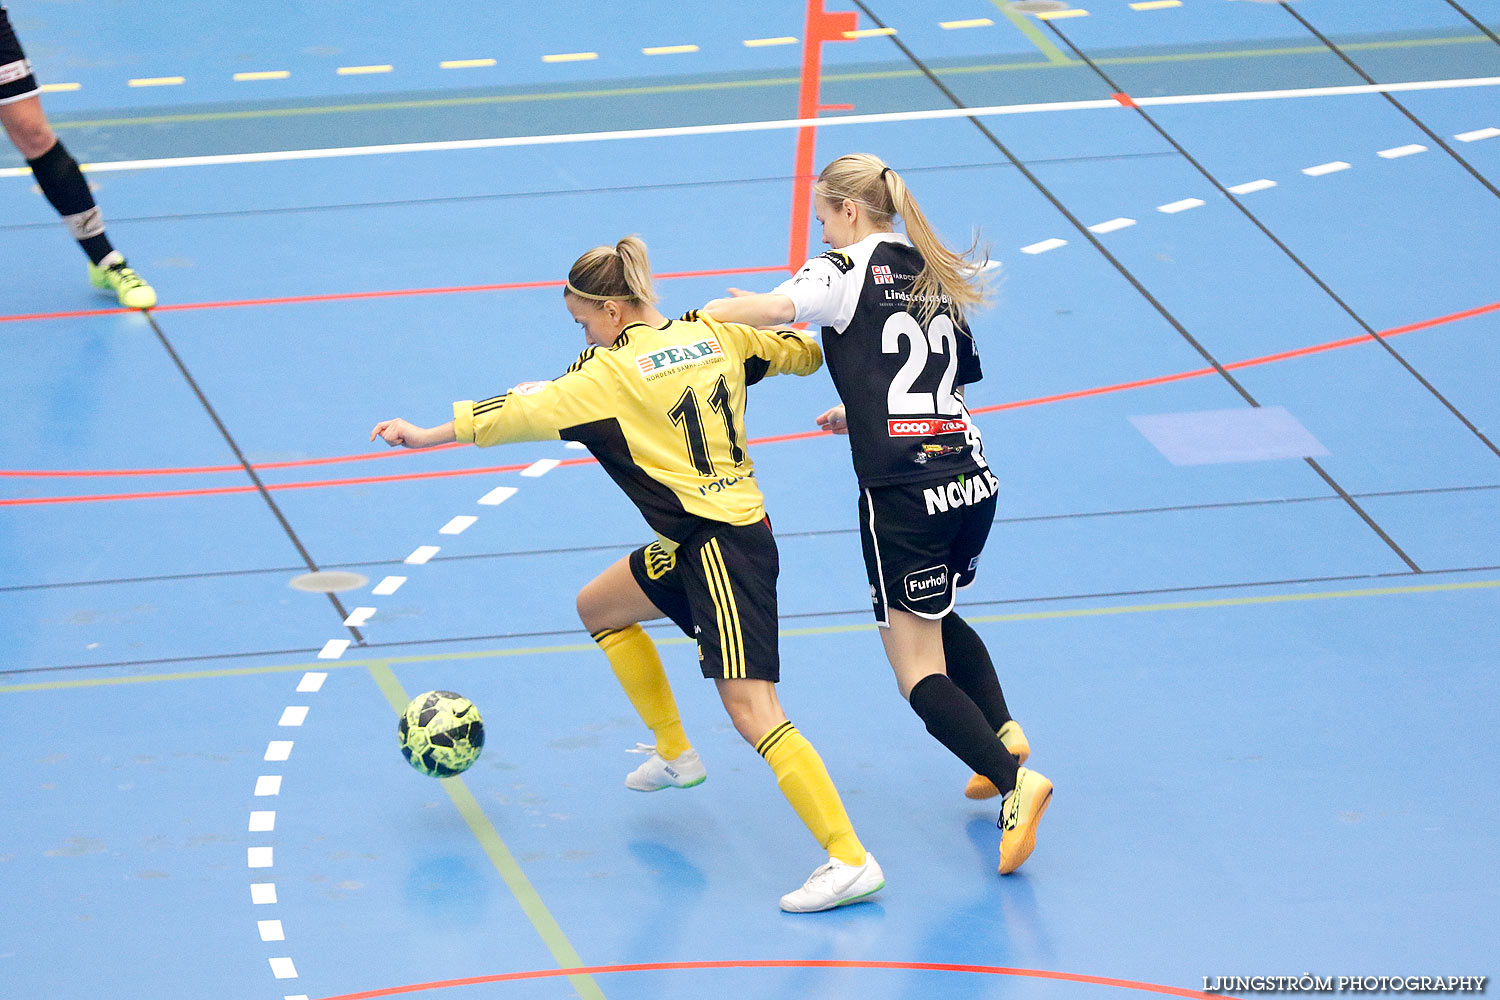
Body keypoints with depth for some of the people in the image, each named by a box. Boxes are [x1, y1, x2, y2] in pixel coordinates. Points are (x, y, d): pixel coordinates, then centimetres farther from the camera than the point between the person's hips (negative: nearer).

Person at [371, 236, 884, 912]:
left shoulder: (612, 373, -14)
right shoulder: (716, 335, 4)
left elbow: (519, 414, -9)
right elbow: (806, 353, 15)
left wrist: (422, 436, 2)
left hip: (723, 546, -9)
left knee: (750, 709, -15)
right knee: (599, 608, 25)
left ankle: (851, 859, -21)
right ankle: (675, 754, 37)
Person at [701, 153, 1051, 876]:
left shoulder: (847, 270, -4)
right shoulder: (938, 280, 16)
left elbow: (777, 307, -23)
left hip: (905, 492, -7)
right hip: (972, 479, 7)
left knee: (920, 674, -1)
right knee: (934, 613, 33)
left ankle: (1012, 779, -18)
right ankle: (1002, 729, 18)